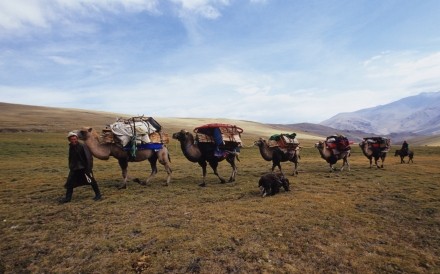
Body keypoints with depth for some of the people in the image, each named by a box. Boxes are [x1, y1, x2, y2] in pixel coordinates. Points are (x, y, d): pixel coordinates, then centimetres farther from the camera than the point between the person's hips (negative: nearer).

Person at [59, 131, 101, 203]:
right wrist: (70, 167, 19)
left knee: (91, 180, -1)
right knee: (69, 182, 6)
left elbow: (88, 158, -19)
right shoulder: (71, 147, 5)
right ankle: (68, 197, 20)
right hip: (74, 168, 6)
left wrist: (89, 169, -22)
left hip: (84, 167, -6)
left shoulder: (82, 146, -16)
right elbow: (71, 159, 18)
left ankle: (98, 194, 13)